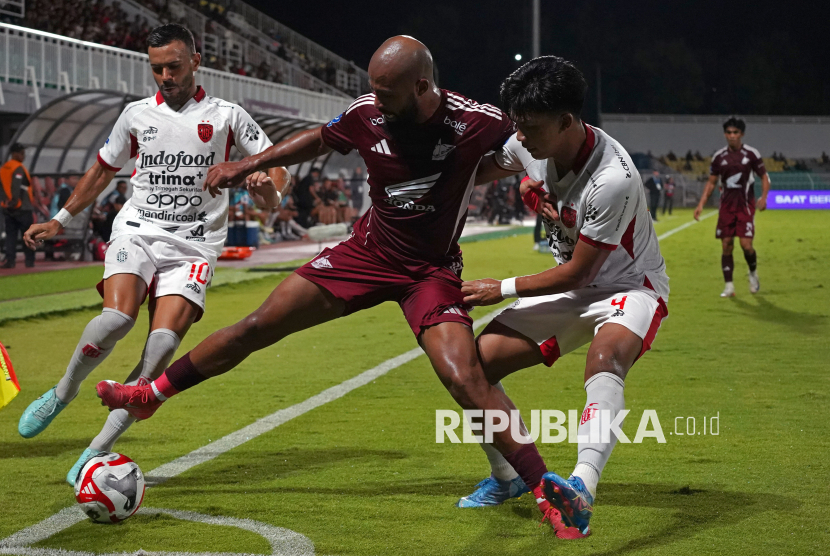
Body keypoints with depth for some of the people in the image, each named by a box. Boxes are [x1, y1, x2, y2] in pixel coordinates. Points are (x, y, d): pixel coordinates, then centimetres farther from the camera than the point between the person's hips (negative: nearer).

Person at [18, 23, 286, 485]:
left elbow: (275, 163, 8)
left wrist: (270, 191, -16)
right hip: (137, 232, 1)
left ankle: (98, 450, -17)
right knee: (117, 317, -28)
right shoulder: (137, 114, 12)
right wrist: (60, 220, 23)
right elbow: (104, 170, 25)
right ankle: (63, 393, -1)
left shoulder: (226, 116, 6)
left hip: (193, 245, -1)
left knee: (164, 339, -22)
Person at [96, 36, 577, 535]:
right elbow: (320, 140, 10)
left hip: (432, 270, -4)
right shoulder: (367, 114, -13)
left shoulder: (477, 122, -24)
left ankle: (545, 490, -12)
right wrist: (248, 165, 10)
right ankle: (152, 395, 19)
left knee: (465, 380, -24)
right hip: (369, 251, 4)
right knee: (258, 327, 2)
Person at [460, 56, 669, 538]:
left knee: (605, 358, -40)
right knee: (477, 360, -6)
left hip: (628, 286, -7)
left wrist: (502, 290, -15)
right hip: (570, 290, 7)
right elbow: (480, 170, 14)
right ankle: (508, 477, 17)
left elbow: (579, 272, -22)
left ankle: (582, 488, -54)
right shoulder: (531, 146, -11)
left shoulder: (612, 180, -32)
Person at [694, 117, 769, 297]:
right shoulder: (719, 157, 4)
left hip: (746, 206, -3)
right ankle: (729, 287, 6)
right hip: (726, 206, 3)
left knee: (746, 244, -12)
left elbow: (764, 177, 4)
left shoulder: (752, 154, -3)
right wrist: (701, 204, 2)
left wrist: (763, 197, -13)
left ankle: (753, 273, 18)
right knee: (726, 246, -1)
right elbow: (711, 182, 12)